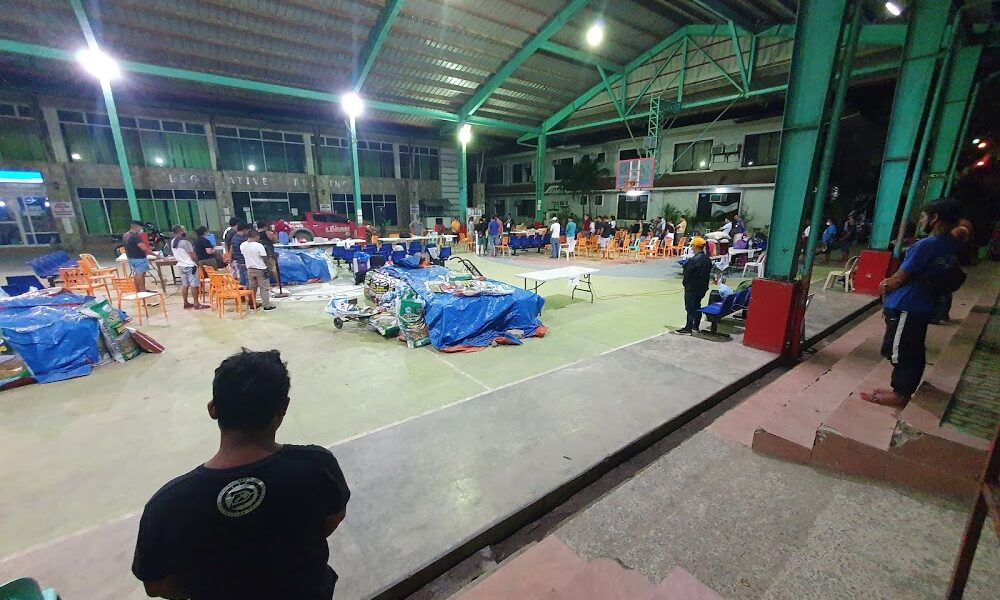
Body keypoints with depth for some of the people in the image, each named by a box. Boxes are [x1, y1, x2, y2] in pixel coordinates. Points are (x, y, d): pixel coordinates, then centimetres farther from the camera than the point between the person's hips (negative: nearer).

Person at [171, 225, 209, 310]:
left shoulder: (172, 242, 7)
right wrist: (197, 263, -4)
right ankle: (196, 304, -3)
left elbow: (175, 254, 15)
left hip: (181, 265, 8)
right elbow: (192, 255, -16)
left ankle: (186, 303, 18)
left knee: (184, 285, 13)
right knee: (194, 285, -4)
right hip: (189, 265, -8)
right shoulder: (184, 242, -18)